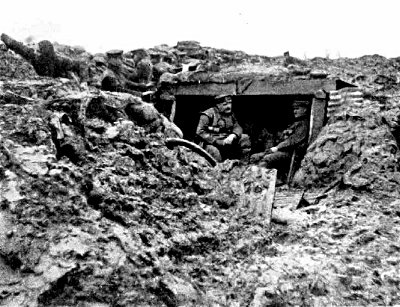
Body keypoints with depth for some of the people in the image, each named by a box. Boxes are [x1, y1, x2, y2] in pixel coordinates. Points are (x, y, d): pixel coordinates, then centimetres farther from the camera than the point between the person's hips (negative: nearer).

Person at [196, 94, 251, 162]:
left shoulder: (230, 114, 11)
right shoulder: (208, 114, -10)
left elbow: (237, 127, 8)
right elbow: (200, 132, -14)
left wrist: (233, 135, -19)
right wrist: (217, 141, -20)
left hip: (226, 141, 6)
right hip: (211, 143, -6)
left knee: (245, 138, -4)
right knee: (214, 151, -38)